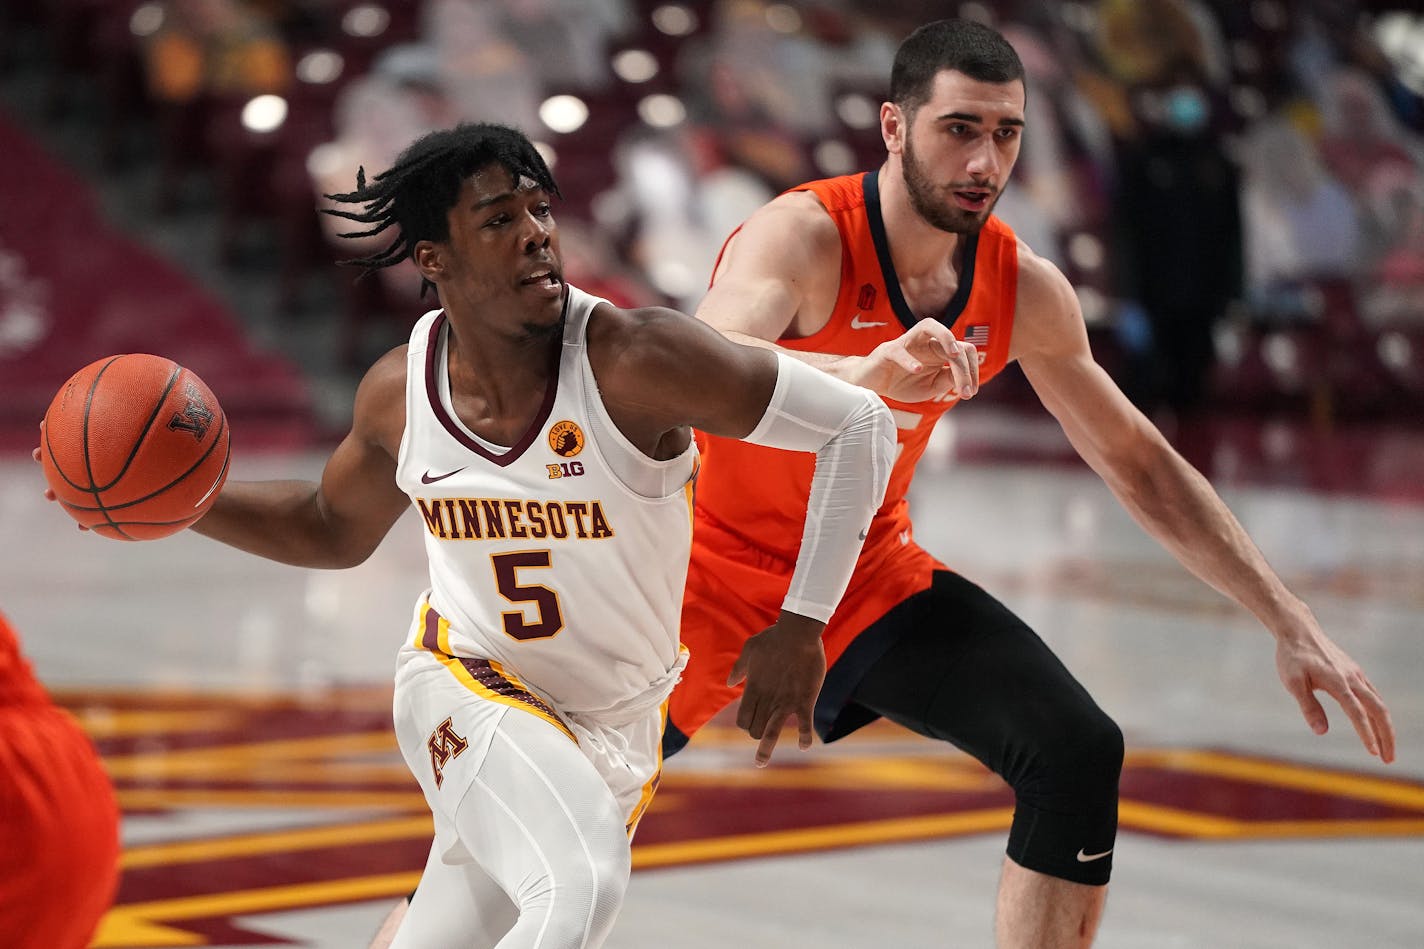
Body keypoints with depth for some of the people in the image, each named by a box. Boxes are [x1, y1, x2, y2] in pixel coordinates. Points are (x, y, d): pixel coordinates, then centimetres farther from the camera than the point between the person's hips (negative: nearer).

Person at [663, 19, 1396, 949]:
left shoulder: (1023, 290, -7)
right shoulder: (806, 236, -24)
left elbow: (1140, 466, 4)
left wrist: (1292, 624, 0)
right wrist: (863, 371, -63)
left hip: (872, 574, 5)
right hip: (718, 570, -5)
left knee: (1078, 749, -12)